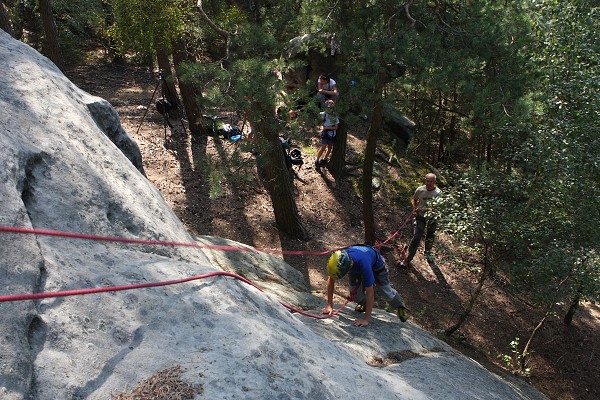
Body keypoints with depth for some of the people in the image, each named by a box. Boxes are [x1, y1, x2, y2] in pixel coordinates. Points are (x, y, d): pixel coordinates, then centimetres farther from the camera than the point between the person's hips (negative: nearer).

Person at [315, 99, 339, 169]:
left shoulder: (335, 116, -6)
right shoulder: (323, 114, -9)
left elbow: (336, 127, -8)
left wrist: (327, 127, -19)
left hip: (332, 134, 3)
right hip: (325, 133, -3)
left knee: (330, 148, 11)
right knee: (323, 147, -13)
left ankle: (324, 159, 32)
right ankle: (317, 161, -3)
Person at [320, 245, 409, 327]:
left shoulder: (363, 264, -49)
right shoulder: (338, 259, -37)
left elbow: (370, 294, -42)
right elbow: (331, 280, -21)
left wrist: (366, 320, -38)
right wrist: (330, 305, -21)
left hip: (376, 266, -3)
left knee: (387, 292, 3)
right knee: (355, 291, -9)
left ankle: (400, 307, 36)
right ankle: (364, 304, 26)